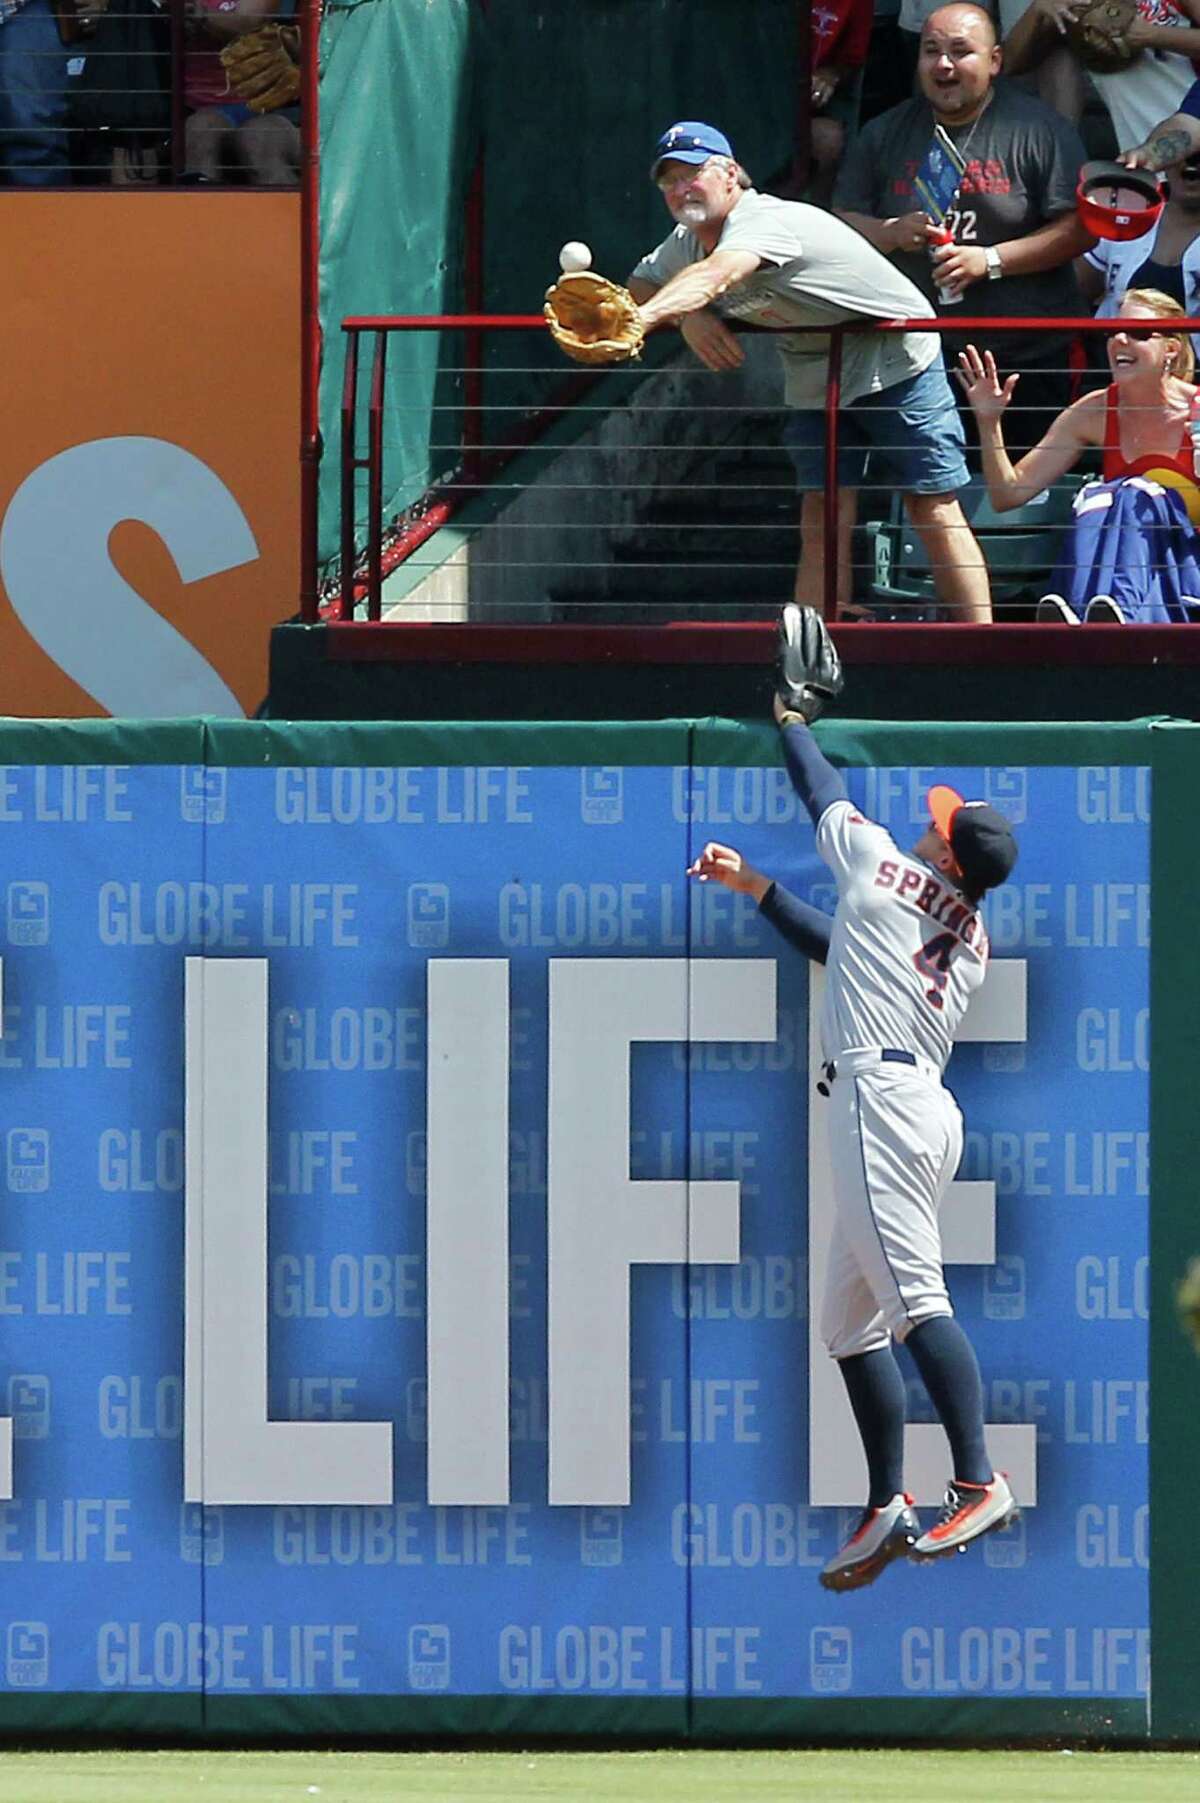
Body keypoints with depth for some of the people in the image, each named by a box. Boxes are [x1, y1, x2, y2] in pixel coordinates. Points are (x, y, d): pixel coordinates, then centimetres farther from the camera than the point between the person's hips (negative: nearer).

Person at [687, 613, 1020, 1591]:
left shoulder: (886, 870, -2)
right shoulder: (972, 942, 19)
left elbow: (824, 792, 16)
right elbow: (844, 948, 33)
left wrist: (790, 721, 35)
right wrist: (754, 888, 37)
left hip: (881, 1093, -10)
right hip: (926, 1106, 10)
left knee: (916, 1297, -19)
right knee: (851, 1318, 14)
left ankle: (981, 1482, -29)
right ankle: (889, 1508, 14)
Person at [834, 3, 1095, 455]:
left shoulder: (1038, 129, -3)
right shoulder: (886, 134, 10)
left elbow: (1080, 229, -8)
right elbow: (841, 225, 11)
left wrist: (990, 261, -15)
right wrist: (893, 233, -10)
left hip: (1025, 357, -3)